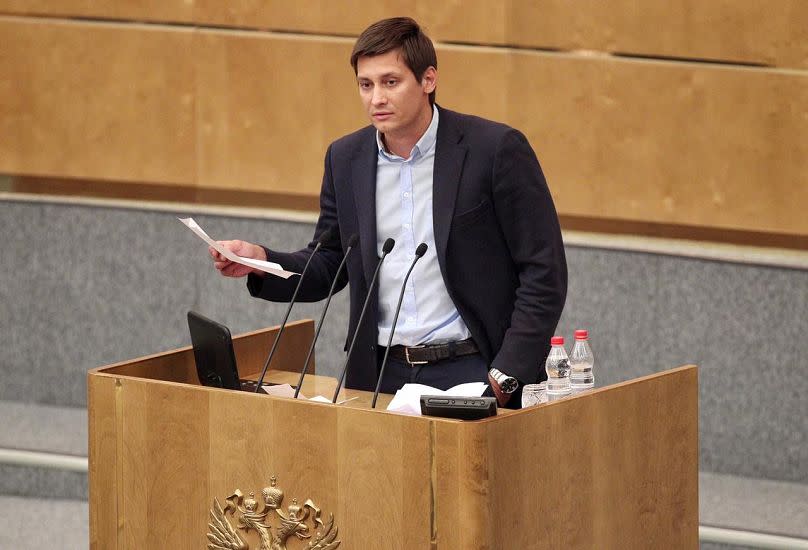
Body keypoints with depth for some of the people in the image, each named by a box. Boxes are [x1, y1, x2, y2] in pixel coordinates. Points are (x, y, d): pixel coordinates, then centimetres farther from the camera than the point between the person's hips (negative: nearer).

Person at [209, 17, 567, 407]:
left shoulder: (495, 149, -6)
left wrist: (506, 376, -12)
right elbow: (327, 268, 17)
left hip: (469, 372, -4)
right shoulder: (346, 158, 9)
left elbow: (544, 272, -5)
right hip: (382, 375, 4)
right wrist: (259, 261, -3)